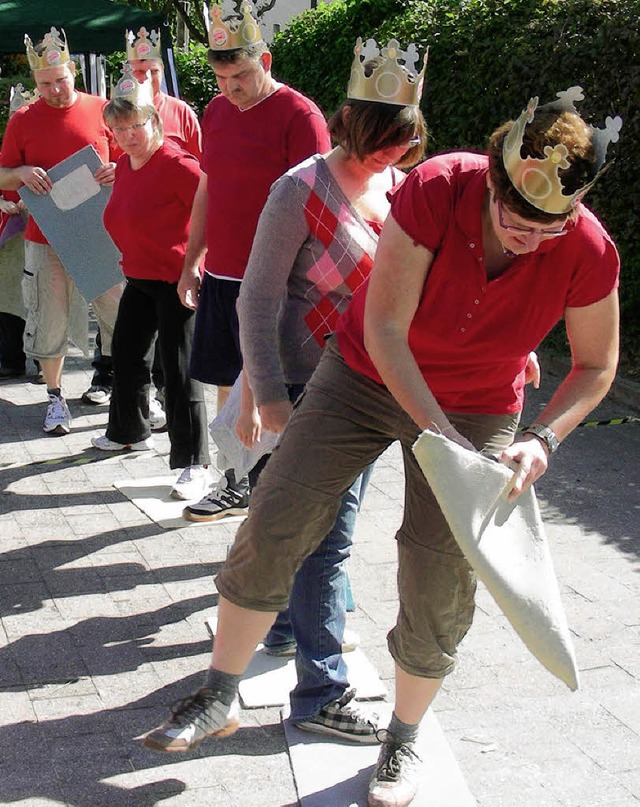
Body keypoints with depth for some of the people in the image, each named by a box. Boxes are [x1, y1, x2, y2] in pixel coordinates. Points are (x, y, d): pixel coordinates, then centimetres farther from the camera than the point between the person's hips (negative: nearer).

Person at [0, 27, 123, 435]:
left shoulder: (101, 110, 2)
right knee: (50, 322, 5)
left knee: (120, 316, 3)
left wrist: (118, 170, -14)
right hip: (47, 238, 0)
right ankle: (55, 398, 19)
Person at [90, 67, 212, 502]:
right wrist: (130, 255, 16)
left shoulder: (177, 164, -20)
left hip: (177, 279, -9)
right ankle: (129, 431, 43)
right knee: (127, 353, 21)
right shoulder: (124, 163, 8)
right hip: (139, 277, 9)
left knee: (179, 369, -10)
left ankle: (195, 463, -6)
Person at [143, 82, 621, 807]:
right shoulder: (435, 190, -29)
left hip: (476, 408, 0)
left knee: (438, 584, -1)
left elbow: (596, 366, -6)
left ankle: (403, 738, 25)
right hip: (367, 373, 0)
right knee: (272, 525, -4)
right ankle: (220, 697, 15)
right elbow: (385, 328, -24)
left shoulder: (589, 252, -23)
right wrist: (441, 435, -29)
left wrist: (542, 439, -23)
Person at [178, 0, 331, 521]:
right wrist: (192, 261, 19)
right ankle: (236, 487, 28)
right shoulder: (217, 111, 12)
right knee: (228, 385, 14)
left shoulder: (299, 115, -10)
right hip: (219, 277, 7)